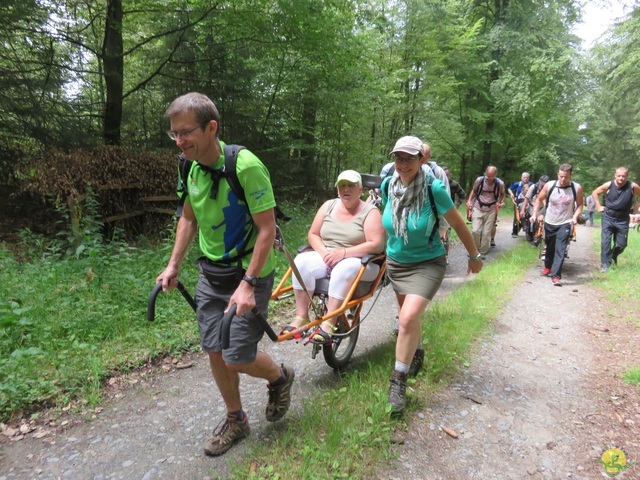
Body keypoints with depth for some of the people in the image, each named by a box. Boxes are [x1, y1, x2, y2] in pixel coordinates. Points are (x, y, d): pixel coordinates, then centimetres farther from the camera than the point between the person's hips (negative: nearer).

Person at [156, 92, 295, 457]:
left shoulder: (246, 166, -23)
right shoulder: (193, 168, 0)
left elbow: (266, 229, -22)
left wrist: (247, 284, -25)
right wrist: (173, 266, 9)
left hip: (247, 275, -7)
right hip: (210, 274, 7)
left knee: (237, 358, -3)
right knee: (215, 352, 12)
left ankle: (280, 378, 30)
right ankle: (236, 420, 34)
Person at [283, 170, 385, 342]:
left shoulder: (370, 212, -3)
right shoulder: (328, 206, 10)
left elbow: (376, 245, -14)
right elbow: (313, 234, 10)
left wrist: (344, 252, -21)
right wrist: (323, 251, -11)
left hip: (358, 263, -4)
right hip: (326, 259, 4)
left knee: (344, 269, -37)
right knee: (302, 261, -24)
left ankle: (328, 324, -31)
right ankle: (301, 317, -19)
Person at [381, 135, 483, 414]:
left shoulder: (434, 190, -22)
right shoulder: (387, 186, -9)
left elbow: (458, 225, -9)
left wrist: (474, 257, 2)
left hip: (427, 264, -5)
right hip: (396, 262, 5)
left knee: (408, 318, -20)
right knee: (409, 316, 20)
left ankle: (398, 382, -3)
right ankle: (417, 353, 49)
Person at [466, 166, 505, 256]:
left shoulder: (500, 183, -10)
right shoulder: (479, 180, -10)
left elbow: (502, 194, 13)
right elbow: (473, 190, 9)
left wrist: (499, 202, 0)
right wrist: (469, 200, -3)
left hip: (491, 210, 0)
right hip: (478, 208, 0)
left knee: (486, 233, 2)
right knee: (475, 231, -10)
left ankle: (483, 253, 16)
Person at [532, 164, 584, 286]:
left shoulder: (577, 188, -11)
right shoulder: (549, 185, -10)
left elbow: (579, 205, -1)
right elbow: (539, 199, 2)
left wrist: (575, 217, -18)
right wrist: (534, 214, -7)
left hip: (565, 224, -2)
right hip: (549, 223, 2)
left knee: (560, 250, -12)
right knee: (549, 247, 19)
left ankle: (556, 276, -12)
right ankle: (548, 267, 43)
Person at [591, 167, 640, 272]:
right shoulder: (608, 185, -10)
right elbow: (595, 193, 6)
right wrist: (599, 206, 2)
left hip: (623, 219, 1)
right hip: (608, 217, -1)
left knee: (621, 244, 8)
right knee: (605, 241, -9)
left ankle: (613, 257, 38)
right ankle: (605, 264, -2)